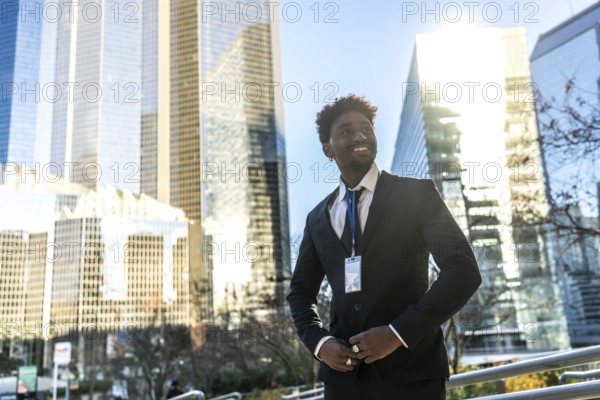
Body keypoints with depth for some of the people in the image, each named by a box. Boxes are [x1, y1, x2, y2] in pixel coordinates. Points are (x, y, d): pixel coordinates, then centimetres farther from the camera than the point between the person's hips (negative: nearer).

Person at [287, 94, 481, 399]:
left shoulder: (416, 193, -1)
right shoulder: (318, 218, 11)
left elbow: (463, 270, -8)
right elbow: (300, 291, 18)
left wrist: (398, 332, -14)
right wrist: (319, 342, -1)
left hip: (410, 369, -3)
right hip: (343, 372, 3)